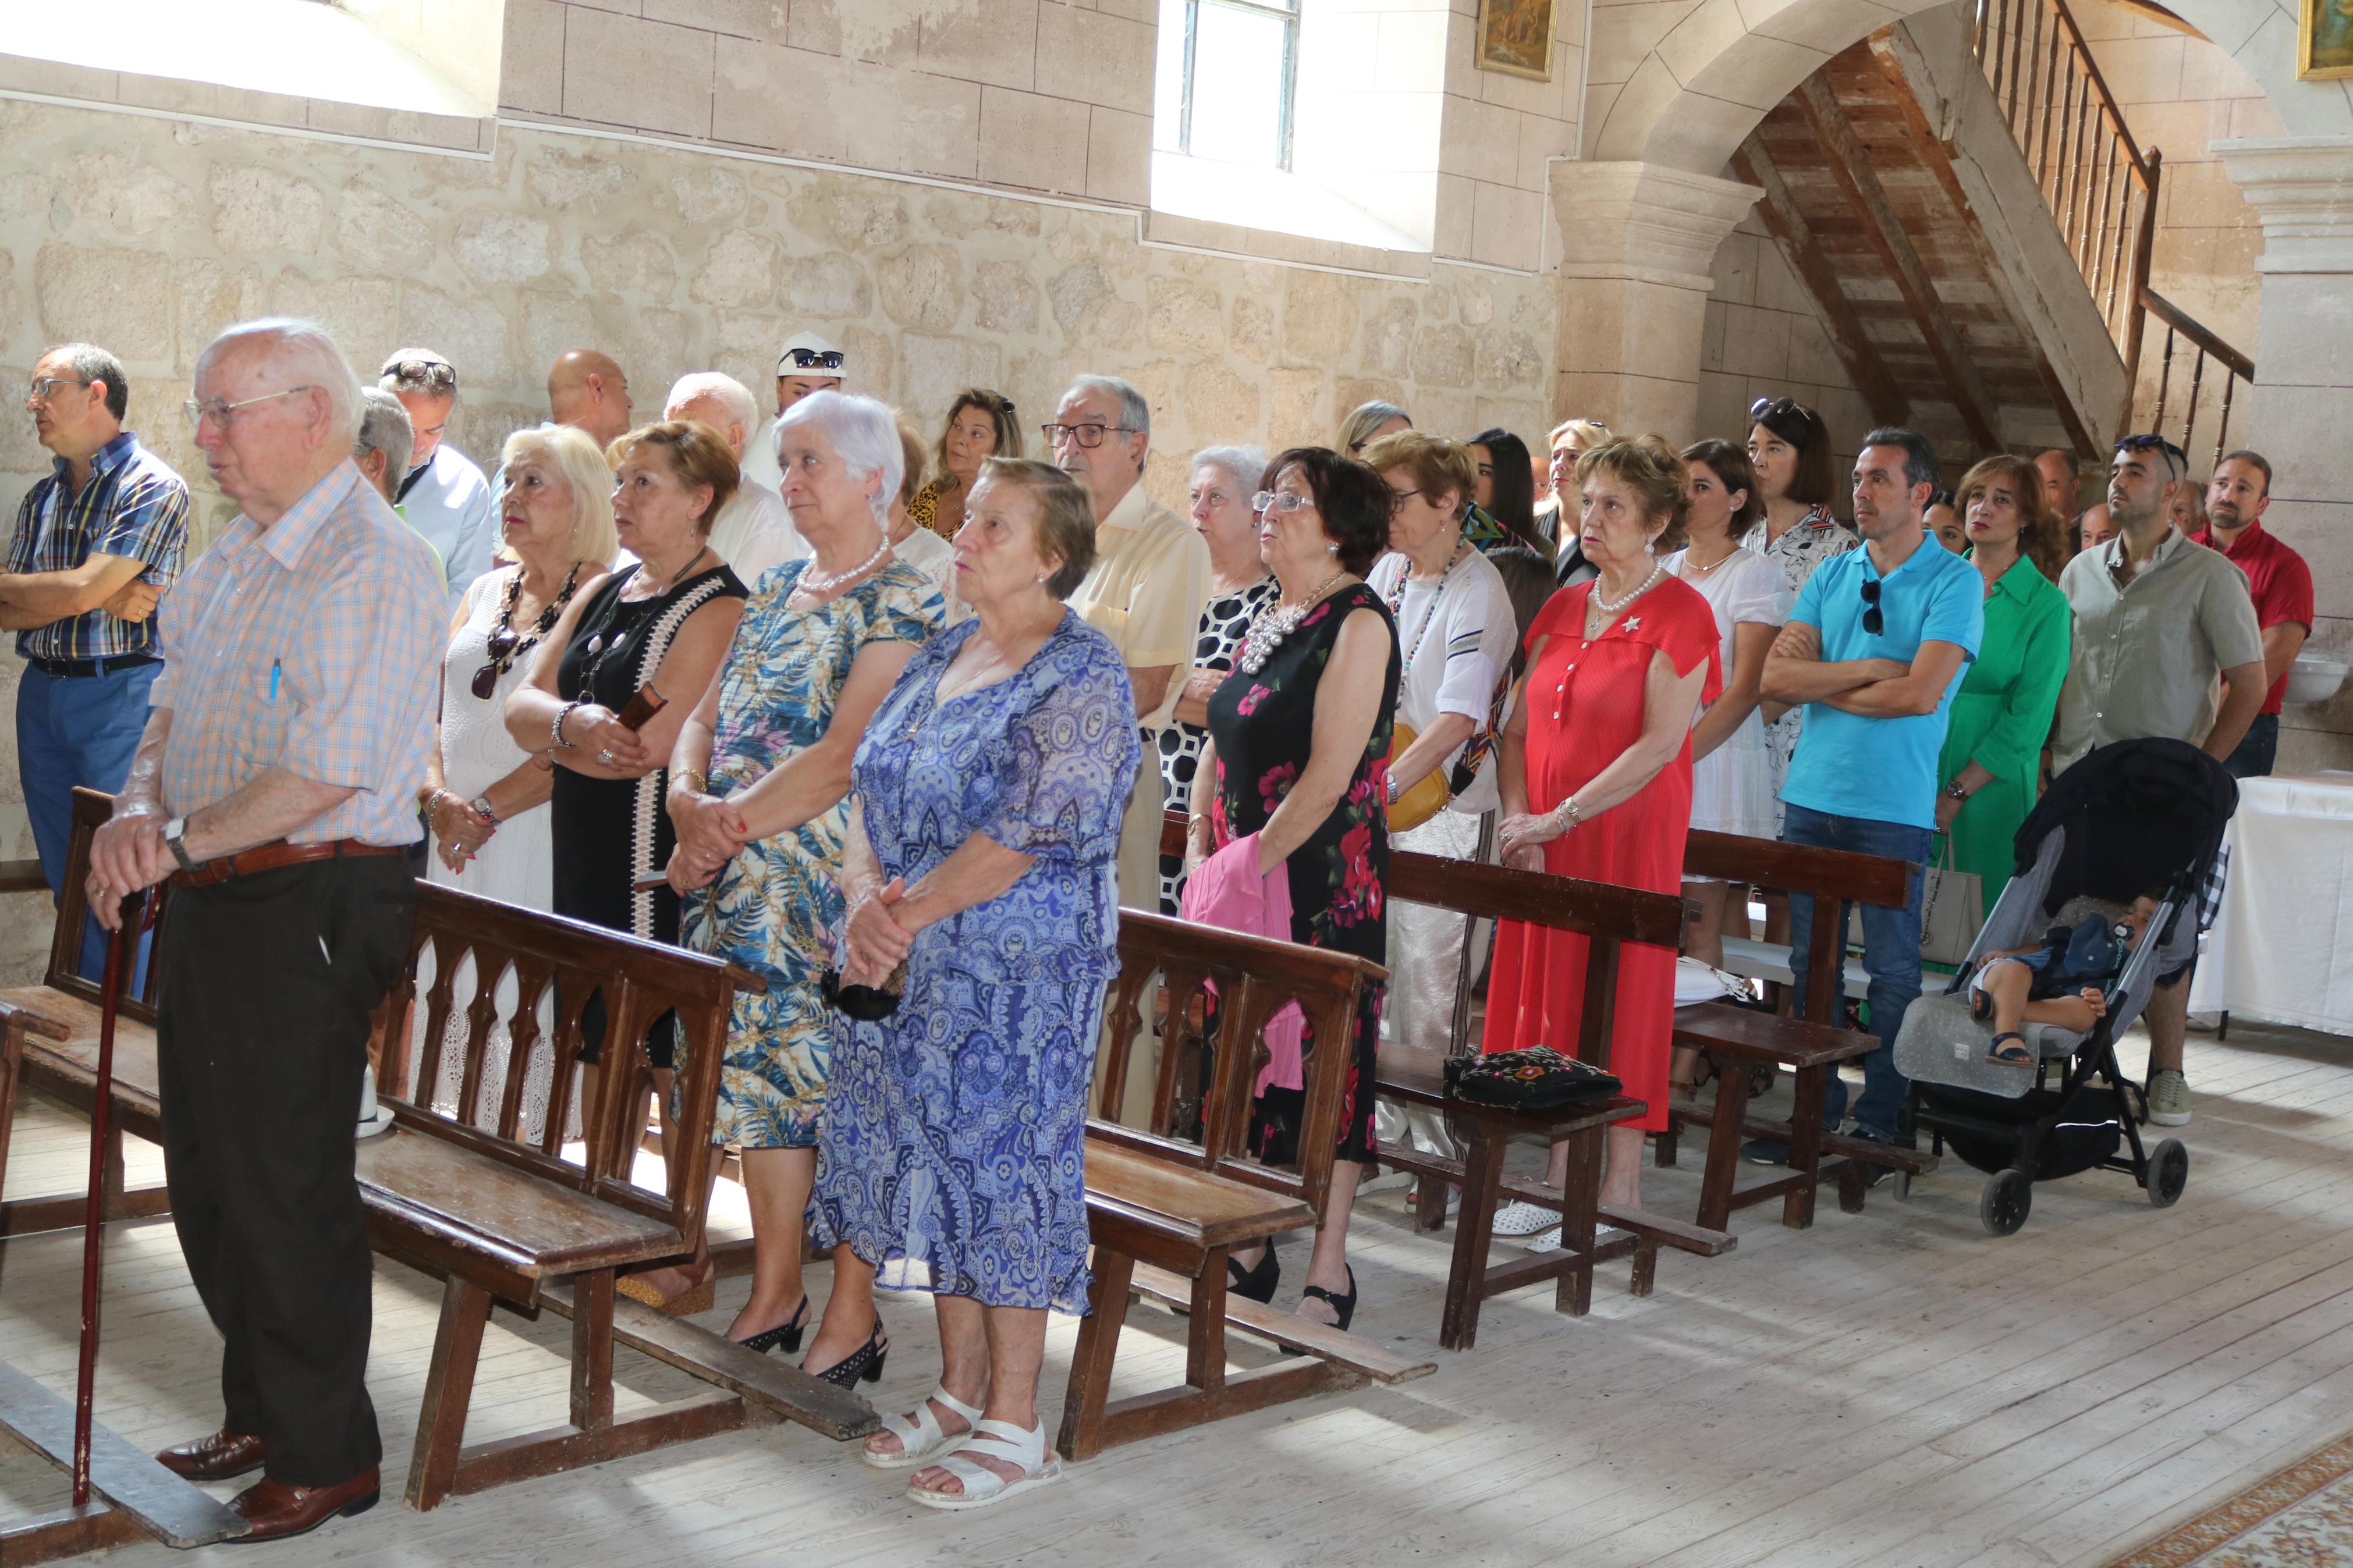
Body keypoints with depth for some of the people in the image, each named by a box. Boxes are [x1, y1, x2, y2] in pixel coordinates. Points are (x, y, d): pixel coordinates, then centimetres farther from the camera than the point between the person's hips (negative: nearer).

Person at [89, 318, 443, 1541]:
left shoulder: (374, 568, -17)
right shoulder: (237, 553, 13)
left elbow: (326, 772, -24)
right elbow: (177, 701, 18)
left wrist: (178, 841, -16)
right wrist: (138, 804, -2)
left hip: (311, 908, -9)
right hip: (211, 897, 9)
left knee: (283, 1187, 0)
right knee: (208, 1175, 17)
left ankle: (324, 1457, 16)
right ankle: (259, 1413, 34)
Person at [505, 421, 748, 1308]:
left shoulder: (716, 608, -11)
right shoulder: (604, 594, 15)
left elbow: (648, 746, -19)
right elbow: (522, 706, 6)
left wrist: (552, 731, -4)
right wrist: (576, 721, -16)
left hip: (663, 862, -8)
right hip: (587, 852, 8)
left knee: (673, 1057, -1)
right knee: (601, 1045, 14)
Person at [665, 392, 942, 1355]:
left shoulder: (900, 604, -7)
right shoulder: (775, 591, 17)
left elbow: (844, 758, -16)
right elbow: (707, 716, 13)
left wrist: (732, 827, -14)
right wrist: (689, 801, -7)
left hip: (817, 873, -7)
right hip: (734, 876, 7)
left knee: (778, 1061, -5)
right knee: (749, 1064, 6)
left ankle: (776, 1294, 4)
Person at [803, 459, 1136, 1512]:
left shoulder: (1082, 681, -12)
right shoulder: (943, 654, 12)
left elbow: (1024, 836, -19)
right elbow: (869, 785, 10)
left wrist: (907, 918, -16)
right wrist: (864, 894, -8)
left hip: (1018, 974, -7)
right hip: (908, 969, 8)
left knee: (1002, 1168, -2)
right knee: (933, 1166, 12)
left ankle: (1015, 1425, 9)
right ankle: (959, 1389, 26)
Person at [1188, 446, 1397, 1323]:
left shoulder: (1357, 624, -11)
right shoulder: (1269, 619, 14)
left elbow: (1329, 774, -17)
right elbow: (1221, 744, 17)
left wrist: (1250, 865, -16)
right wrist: (1200, 850, 6)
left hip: (1323, 881, -8)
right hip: (1242, 877, 8)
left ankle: (1328, 1274, 7)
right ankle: (1247, 1248, 22)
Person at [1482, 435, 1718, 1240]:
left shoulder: (1679, 613, -7)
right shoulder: (1564, 608, 13)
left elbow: (1661, 743, -15)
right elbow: (1520, 725, 12)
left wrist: (1558, 818, -17)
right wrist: (1517, 816, -5)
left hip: (1627, 836, -6)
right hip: (1542, 842, 6)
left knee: (1618, 1002, -2)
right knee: (1548, 997, 8)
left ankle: (1620, 1192, 8)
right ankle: (1561, 1179, 18)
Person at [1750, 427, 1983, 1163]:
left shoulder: (1954, 583, -4)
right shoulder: (1833, 574, 11)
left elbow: (1921, 694, -16)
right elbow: (1775, 676, 1)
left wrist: (1821, 682, -5)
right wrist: (1869, 669, -11)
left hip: (1894, 806, -5)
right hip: (1812, 795, 5)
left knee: (1892, 970, 2)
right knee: (1810, 961, 10)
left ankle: (1878, 1123, 12)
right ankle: (1813, 1110, 20)